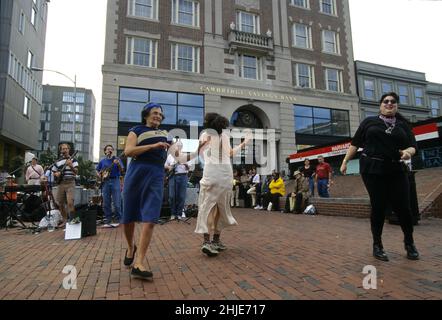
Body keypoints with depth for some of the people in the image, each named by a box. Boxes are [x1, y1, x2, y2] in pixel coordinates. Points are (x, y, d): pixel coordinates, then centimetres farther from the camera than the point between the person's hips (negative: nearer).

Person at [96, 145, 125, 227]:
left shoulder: (117, 160, 5)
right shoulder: (102, 161, 14)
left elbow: (122, 171, -4)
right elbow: (97, 170, 21)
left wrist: (118, 164, -22)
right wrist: (99, 176, 1)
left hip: (115, 181, -3)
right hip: (105, 182, 3)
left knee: (117, 203, -6)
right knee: (106, 203, 5)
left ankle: (118, 220, 5)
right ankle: (107, 221, 13)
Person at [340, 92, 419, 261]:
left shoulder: (403, 124, 13)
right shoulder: (369, 121, 9)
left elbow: (413, 145, 7)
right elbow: (355, 143, 8)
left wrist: (408, 152, -15)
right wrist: (345, 161, 5)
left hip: (396, 171, 2)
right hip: (372, 169, -2)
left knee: (403, 206, 0)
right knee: (378, 207, 0)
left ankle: (409, 242, 25)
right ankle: (377, 245, 15)